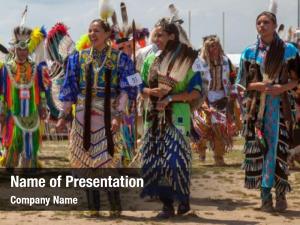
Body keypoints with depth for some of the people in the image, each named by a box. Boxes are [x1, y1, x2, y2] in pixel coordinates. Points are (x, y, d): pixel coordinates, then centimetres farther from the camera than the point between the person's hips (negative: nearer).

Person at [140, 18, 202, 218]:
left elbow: (196, 93, -7)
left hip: (177, 116, -4)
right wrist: (152, 92, -10)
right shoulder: (151, 60, 10)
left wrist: (170, 98, -15)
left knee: (176, 158, -7)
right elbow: (141, 88, 12)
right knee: (155, 159, 1)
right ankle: (167, 204, 8)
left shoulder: (187, 60, -3)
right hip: (155, 116, 4)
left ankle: (183, 200, 11)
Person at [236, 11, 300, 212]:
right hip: (256, 107, 2)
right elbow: (242, 81, 9)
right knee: (258, 148, -2)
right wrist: (257, 86, -11)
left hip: (280, 107, -2)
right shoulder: (250, 52, 9)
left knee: (278, 148, -7)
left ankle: (280, 193, 0)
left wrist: (282, 87, -14)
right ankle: (265, 194, 3)